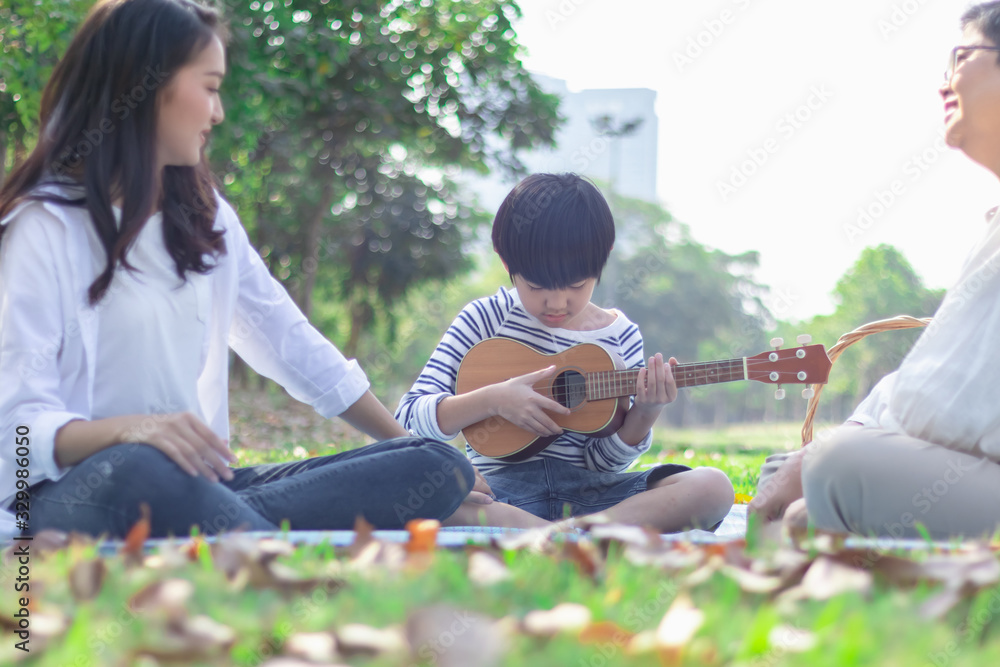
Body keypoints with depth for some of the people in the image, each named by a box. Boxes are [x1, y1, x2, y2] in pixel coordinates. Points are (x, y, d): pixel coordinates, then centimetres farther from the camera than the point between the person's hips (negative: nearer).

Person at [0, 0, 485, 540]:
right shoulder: (45, 226, -4)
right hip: (74, 495, -7)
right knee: (134, 471, -43)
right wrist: (126, 430, -35)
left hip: (198, 486, 7)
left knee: (438, 467, -13)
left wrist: (428, 466, 18)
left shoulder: (206, 218, 17)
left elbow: (294, 347, 21)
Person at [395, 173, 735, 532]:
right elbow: (410, 417, -1)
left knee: (714, 488, -22)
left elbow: (603, 462, 7)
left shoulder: (622, 337, 8)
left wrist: (645, 413, -12)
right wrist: (493, 400, -15)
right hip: (500, 487, -3)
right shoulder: (485, 319, 2)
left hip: (590, 493, 3)